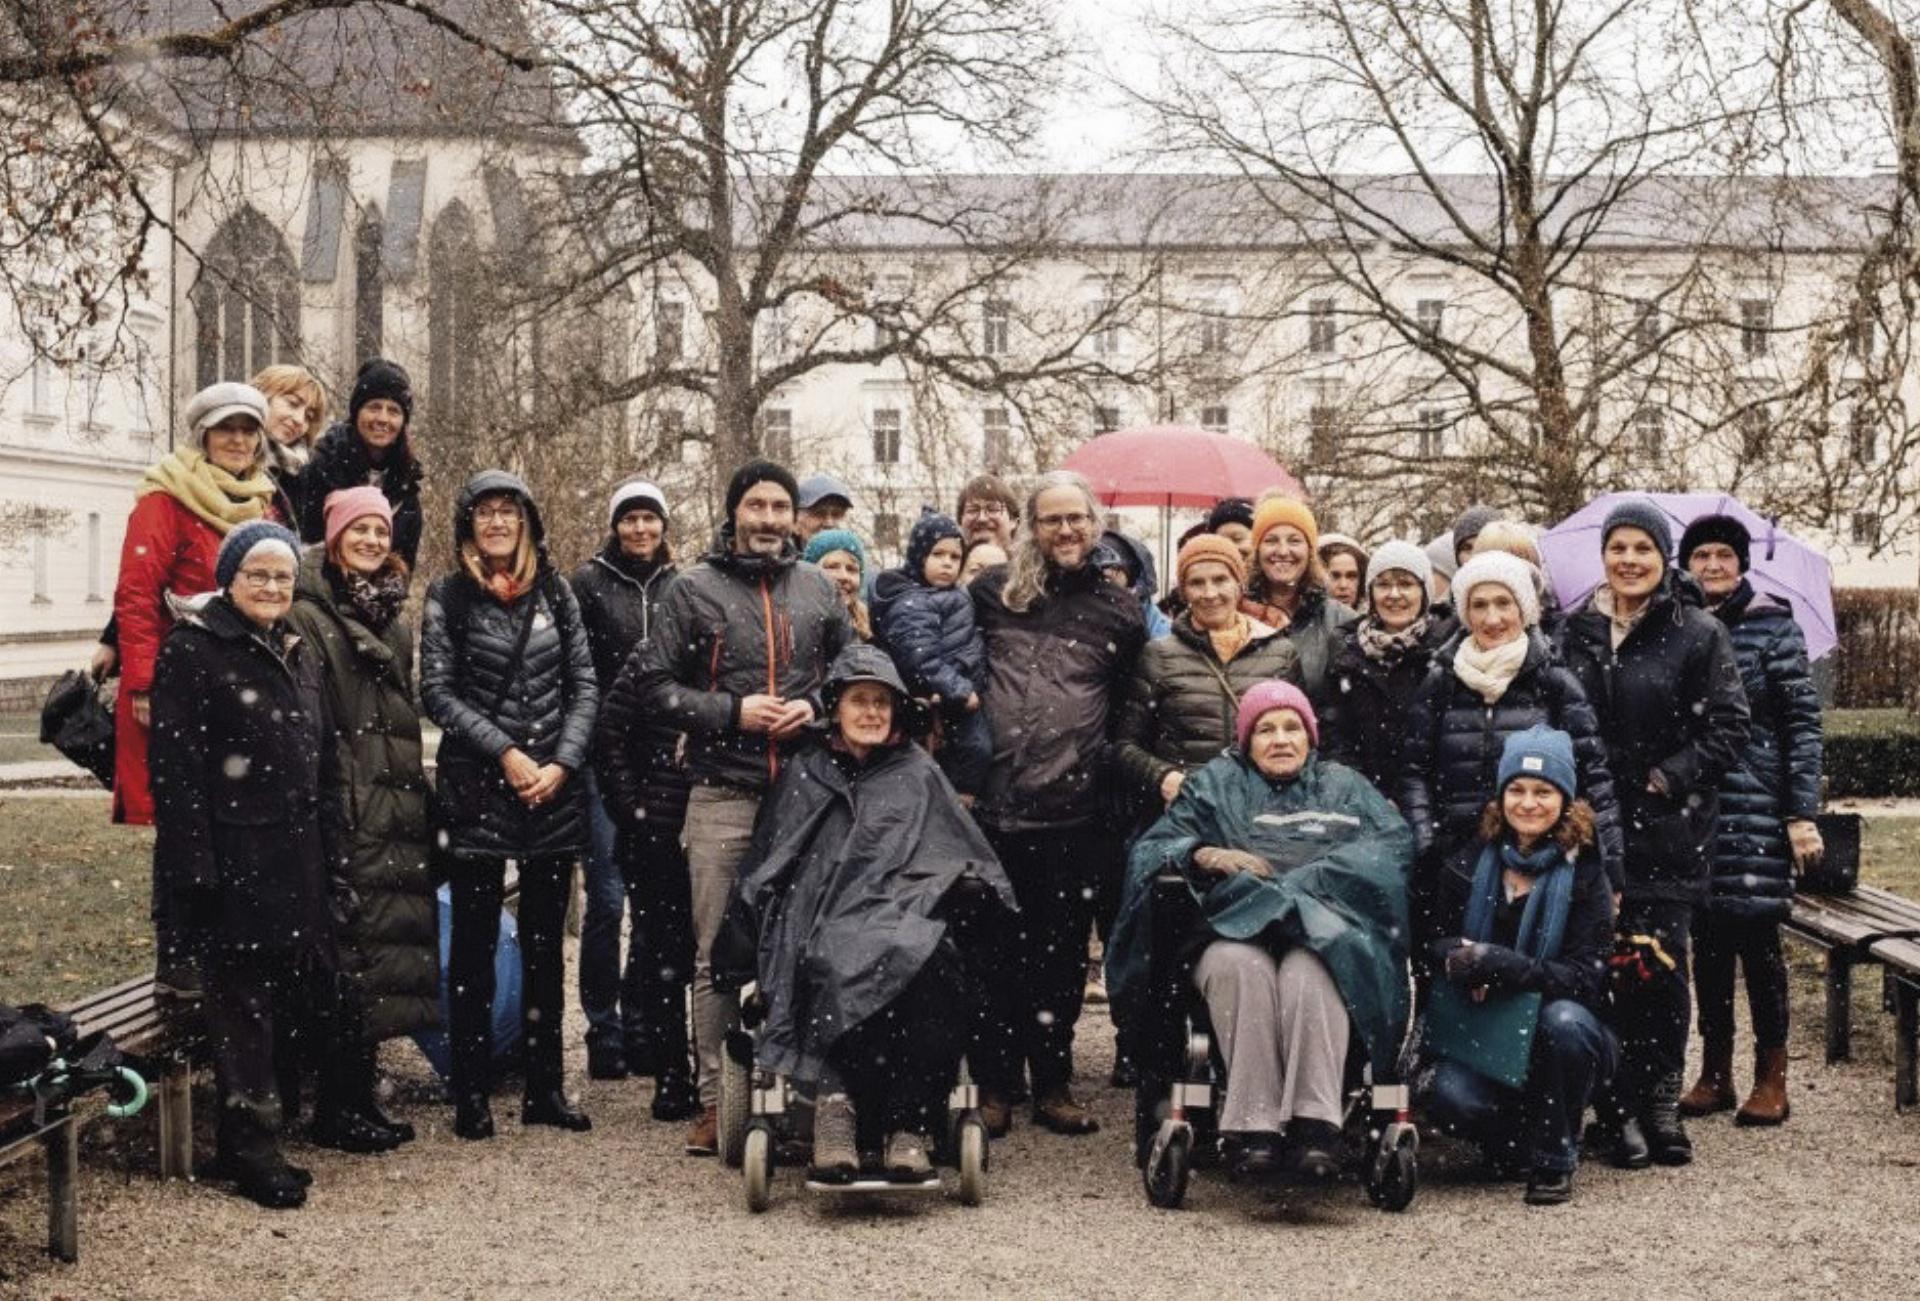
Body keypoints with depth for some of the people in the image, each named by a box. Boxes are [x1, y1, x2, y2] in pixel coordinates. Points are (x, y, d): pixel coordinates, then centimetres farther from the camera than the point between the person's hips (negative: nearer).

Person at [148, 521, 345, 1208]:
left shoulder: (301, 656, 16)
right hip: (232, 861, -7)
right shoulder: (191, 650, -7)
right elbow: (175, 769, -13)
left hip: (297, 862, 7)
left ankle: (250, 1142, 18)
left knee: (284, 995, 9)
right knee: (242, 1003, -3)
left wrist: (329, 853, 13)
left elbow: (326, 764, 20)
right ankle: (254, 1150, 4)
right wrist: (194, 868, -18)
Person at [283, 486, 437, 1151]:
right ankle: (338, 1105, 0)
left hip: (396, 811, 7)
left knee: (387, 942, 7)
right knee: (351, 945, -8)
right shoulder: (307, 616, -5)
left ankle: (359, 1095, 15)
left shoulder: (394, 617, 18)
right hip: (344, 813, -7)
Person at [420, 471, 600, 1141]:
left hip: (555, 787, 3)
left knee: (545, 940, 8)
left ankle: (545, 1086, 16)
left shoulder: (555, 591, 9)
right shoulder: (449, 596, 2)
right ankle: (472, 1093, 7)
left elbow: (584, 684, 6)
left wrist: (562, 763, -7)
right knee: (476, 941, 1)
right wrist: (505, 751, -12)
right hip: (476, 786, -3)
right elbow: (437, 691, -4)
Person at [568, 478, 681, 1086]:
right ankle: (604, 1030, 5)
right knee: (608, 898, -5)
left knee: (660, 898, 4)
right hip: (605, 756, -3)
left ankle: (643, 1025, 16)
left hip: (665, 759, 3)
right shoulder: (589, 582, 2)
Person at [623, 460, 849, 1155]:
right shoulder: (693, 589, 3)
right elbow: (652, 682, -1)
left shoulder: (819, 589, 11)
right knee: (716, 954, 1)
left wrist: (817, 707, -2)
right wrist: (731, 712, -10)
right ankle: (714, 1098, 9)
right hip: (722, 797, -2)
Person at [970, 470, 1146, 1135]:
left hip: (1076, 811, 1)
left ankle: (1053, 1082, 16)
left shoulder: (1119, 610, 9)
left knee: (1063, 951, 6)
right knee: (998, 948, 2)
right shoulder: (994, 592, 7)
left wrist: (1108, 764, 4)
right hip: (998, 802, -1)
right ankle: (994, 1082, 11)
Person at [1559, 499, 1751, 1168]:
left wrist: (1667, 779, -10)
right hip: (1594, 822, 2)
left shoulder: (1700, 633, 0)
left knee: (1660, 961, -2)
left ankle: (1661, 1100, 10)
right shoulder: (1578, 631, 10)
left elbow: (1729, 729, -3)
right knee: (1611, 961, -1)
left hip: (1669, 825, -2)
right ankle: (1623, 1105, 7)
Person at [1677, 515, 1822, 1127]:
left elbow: (1803, 722, -3)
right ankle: (1715, 1073, 16)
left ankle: (1771, 1078, 6)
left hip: (1758, 806, -3)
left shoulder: (1773, 626, 0)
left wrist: (1803, 814, -9)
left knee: (1756, 937, -4)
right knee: (1707, 939, 7)